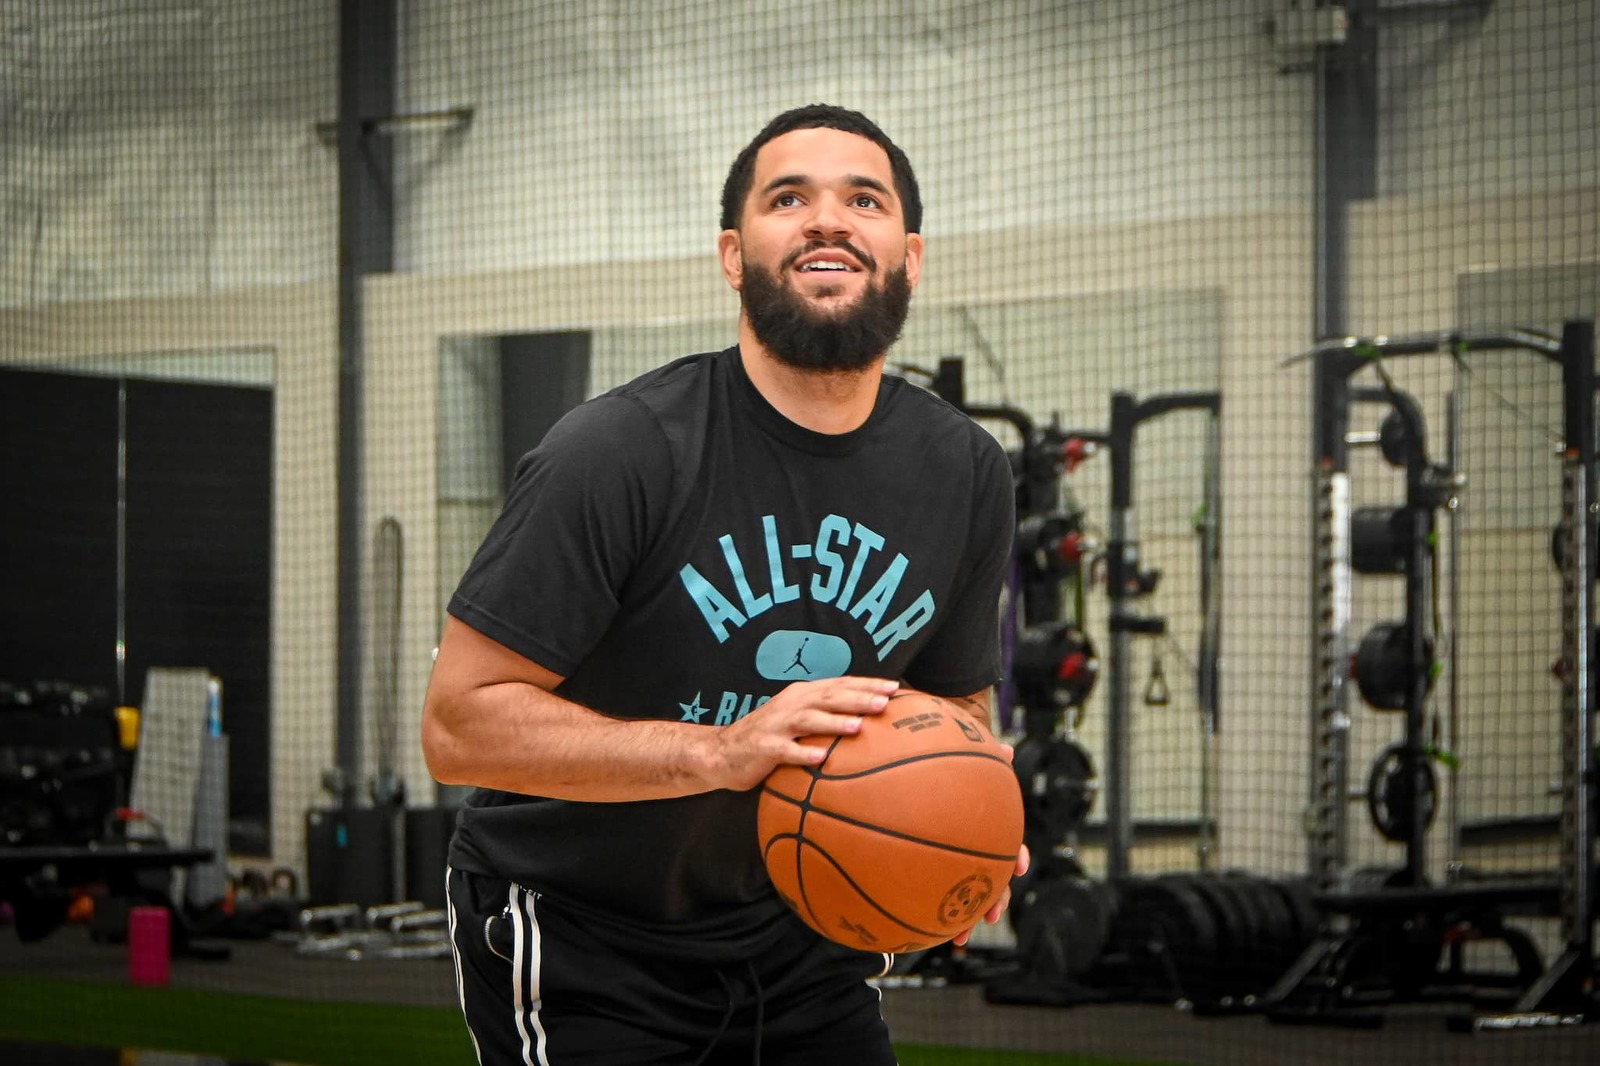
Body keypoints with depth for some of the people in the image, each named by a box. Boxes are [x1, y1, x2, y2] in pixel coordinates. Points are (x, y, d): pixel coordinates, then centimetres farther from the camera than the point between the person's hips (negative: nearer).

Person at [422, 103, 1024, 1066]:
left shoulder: (969, 475, -2)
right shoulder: (619, 452, -21)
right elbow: (460, 721, -22)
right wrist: (719, 751, -32)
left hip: (799, 940, 5)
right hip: (579, 946, -5)